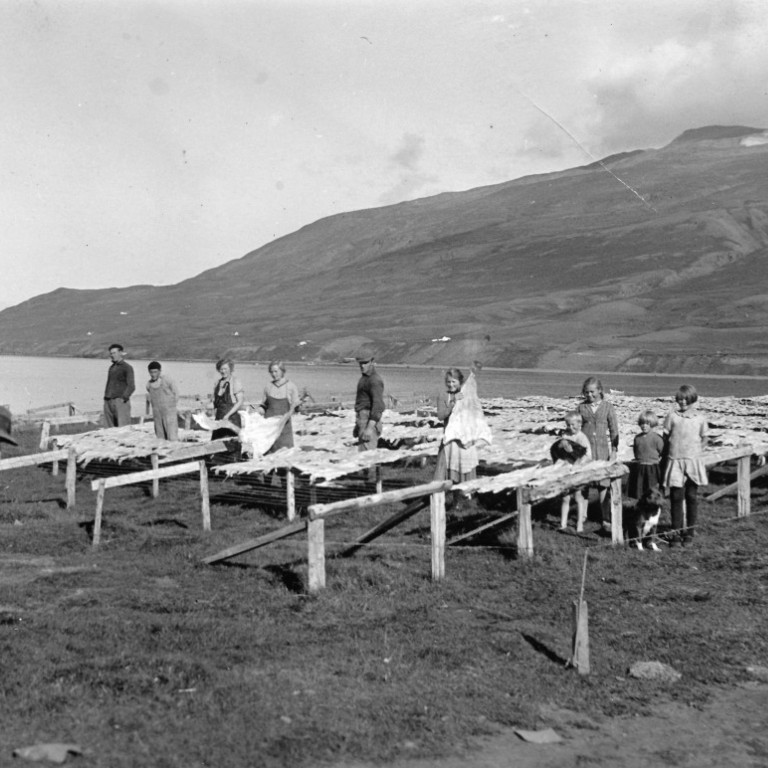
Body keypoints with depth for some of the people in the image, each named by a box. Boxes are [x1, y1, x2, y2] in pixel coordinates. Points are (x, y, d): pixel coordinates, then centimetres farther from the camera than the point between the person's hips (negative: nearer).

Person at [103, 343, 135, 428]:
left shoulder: (127, 368, -1)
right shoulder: (111, 367, 20)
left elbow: (131, 386, -9)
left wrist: (123, 398, -16)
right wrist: (106, 397, 12)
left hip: (120, 401, -7)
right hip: (108, 402, 7)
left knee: (123, 428, -11)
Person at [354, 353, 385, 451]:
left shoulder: (375, 380, -13)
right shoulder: (364, 378, 19)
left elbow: (378, 405, -22)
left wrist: (370, 427, -30)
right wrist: (357, 425, 25)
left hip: (370, 421, -10)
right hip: (363, 421, 10)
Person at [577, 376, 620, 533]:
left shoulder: (607, 407, 1)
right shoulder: (581, 407, 5)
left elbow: (614, 430, 2)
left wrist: (614, 450, -2)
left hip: (603, 449, -1)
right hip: (585, 449, 1)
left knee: (603, 485, -3)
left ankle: (606, 519, 3)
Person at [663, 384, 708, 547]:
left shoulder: (700, 419, 4)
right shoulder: (672, 416, 2)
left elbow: (704, 439, 12)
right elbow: (666, 437, 5)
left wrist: (697, 452, 1)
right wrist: (667, 455, 1)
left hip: (693, 461, 1)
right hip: (675, 461, -1)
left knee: (692, 497, 5)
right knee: (676, 497, 0)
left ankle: (689, 533, 15)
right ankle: (676, 533, 8)